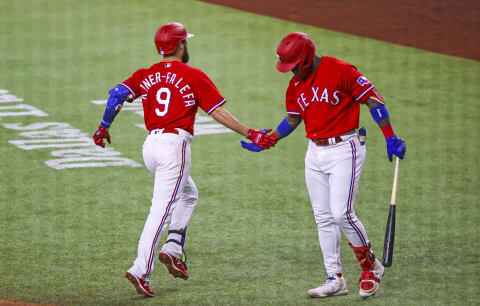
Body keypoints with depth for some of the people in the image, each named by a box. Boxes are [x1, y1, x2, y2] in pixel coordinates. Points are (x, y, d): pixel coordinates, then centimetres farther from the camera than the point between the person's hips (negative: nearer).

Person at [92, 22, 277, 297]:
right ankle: (141, 270, -16)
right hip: (175, 144, -6)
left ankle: (174, 248, 10)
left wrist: (104, 128, 11)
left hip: (151, 145, 6)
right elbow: (218, 112, -5)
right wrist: (250, 134, -1)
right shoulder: (194, 76, -2)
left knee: (188, 194, 25)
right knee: (162, 208, -9)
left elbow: (117, 94, 0)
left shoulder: (146, 75, 11)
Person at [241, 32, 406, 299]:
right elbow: (292, 120, 21)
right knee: (323, 219, 5)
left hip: (343, 150, -7)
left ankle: (370, 266, 6)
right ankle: (335, 279, 10)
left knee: (342, 214, -14)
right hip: (315, 154, 7)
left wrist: (390, 138, -15)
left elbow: (373, 100, -11)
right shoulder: (296, 85, 8)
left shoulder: (340, 71, -13)